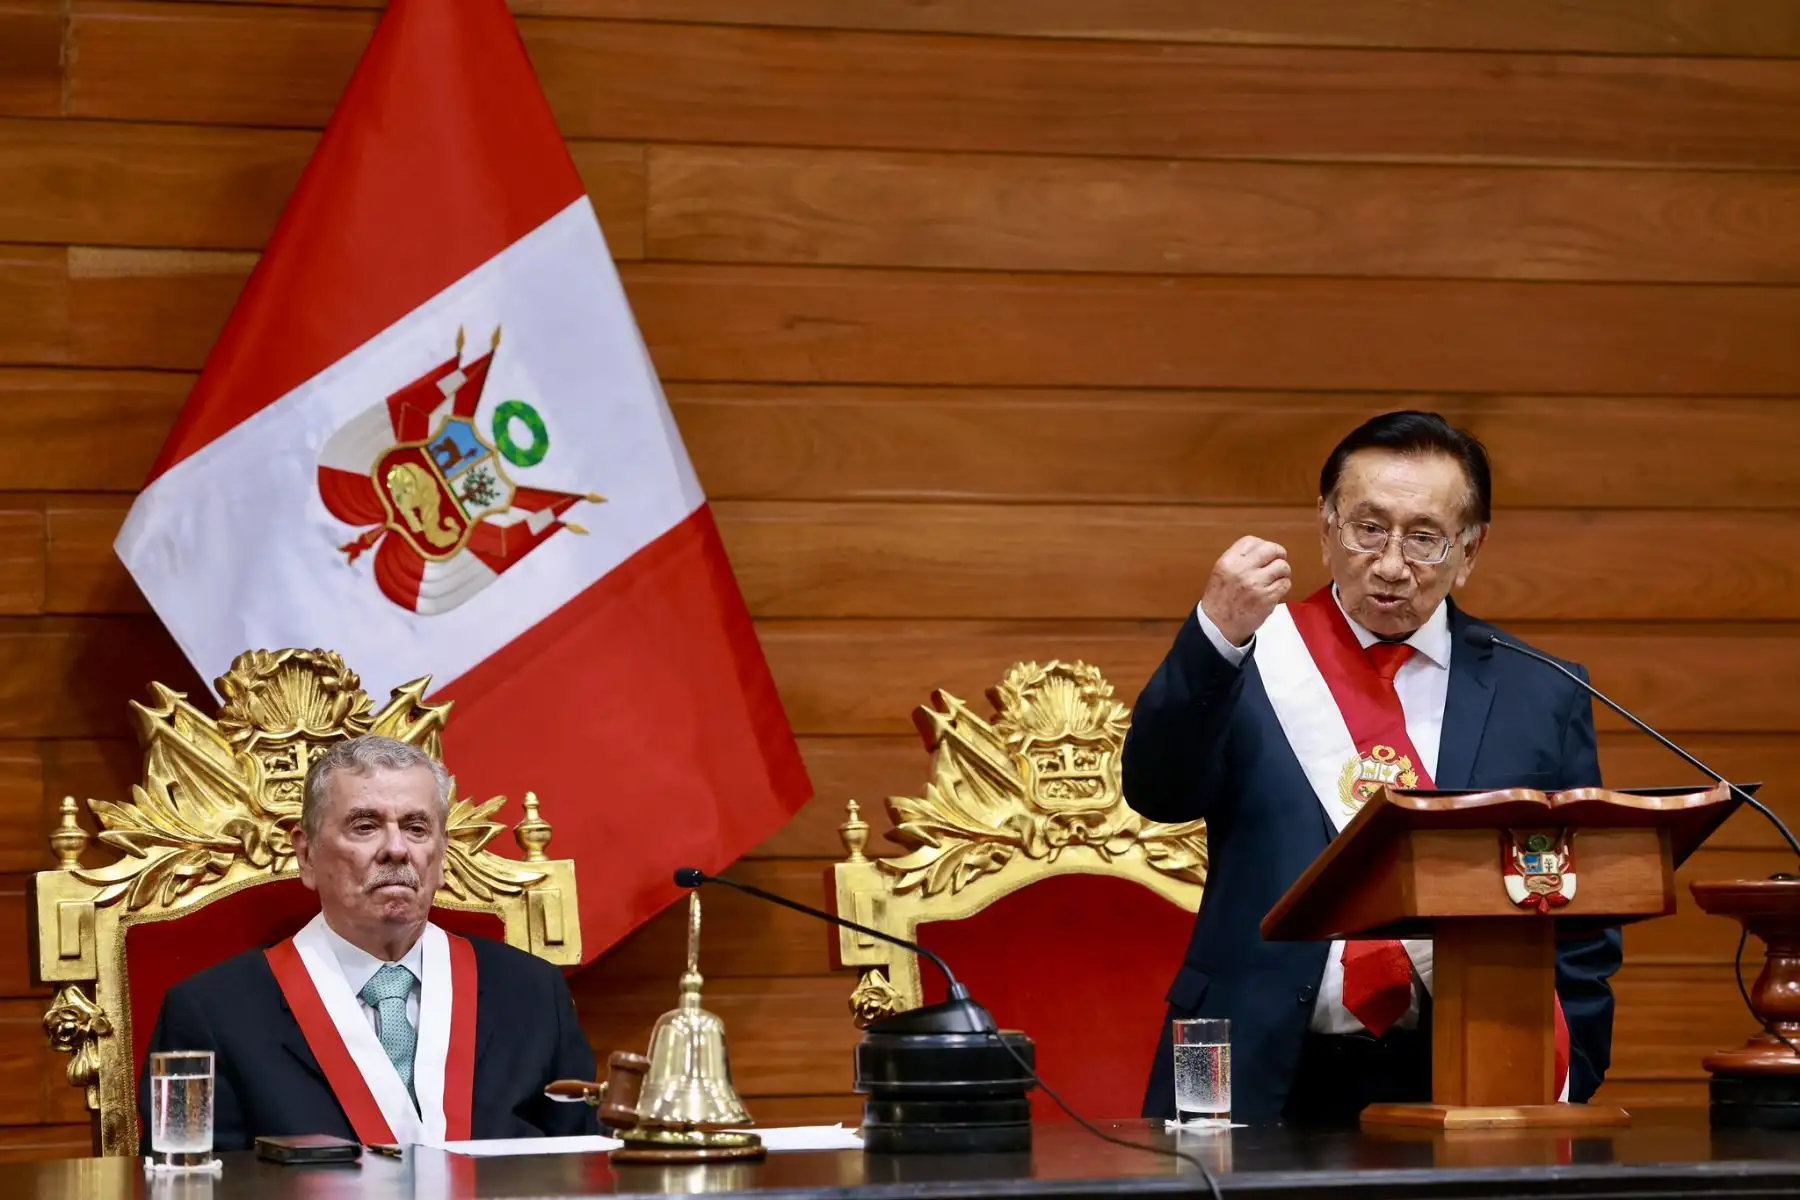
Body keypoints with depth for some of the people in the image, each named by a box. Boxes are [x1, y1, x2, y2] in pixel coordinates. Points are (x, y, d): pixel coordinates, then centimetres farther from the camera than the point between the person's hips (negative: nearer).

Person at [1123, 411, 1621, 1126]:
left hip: (1452, 1093, 1)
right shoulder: (1253, 662, 8)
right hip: (1260, 1086, -1)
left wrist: (1559, 1093, 3)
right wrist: (1216, 637, -25)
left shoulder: (1539, 697, 11)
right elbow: (1159, 793, -10)